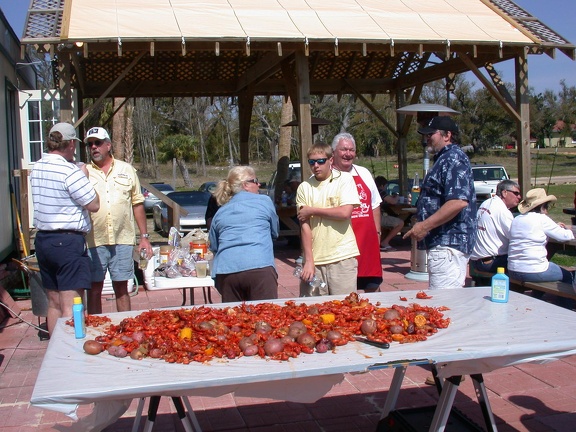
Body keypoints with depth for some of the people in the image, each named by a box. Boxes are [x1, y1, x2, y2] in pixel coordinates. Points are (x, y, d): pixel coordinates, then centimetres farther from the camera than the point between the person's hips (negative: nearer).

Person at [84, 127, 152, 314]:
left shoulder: (126, 170, 9)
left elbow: (137, 203, 10)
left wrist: (144, 236, 7)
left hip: (123, 240, 1)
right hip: (93, 242, -1)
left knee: (121, 288, 10)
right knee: (94, 288, 6)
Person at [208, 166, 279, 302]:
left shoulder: (220, 212, 20)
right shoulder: (264, 201, 10)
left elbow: (213, 246, 25)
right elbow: (275, 232, 23)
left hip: (225, 272, 4)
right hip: (259, 267, -4)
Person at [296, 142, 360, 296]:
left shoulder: (344, 179, 2)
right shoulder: (304, 188, 6)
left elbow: (345, 212, -11)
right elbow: (304, 225, 1)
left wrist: (312, 210, -6)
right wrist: (308, 260, -6)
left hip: (342, 256, -2)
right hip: (314, 258, 2)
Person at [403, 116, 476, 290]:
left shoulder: (453, 158, -13)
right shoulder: (444, 159, 21)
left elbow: (459, 202, -25)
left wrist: (424, 226, -23)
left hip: (448, 244, -11)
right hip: (442, 243, 11)